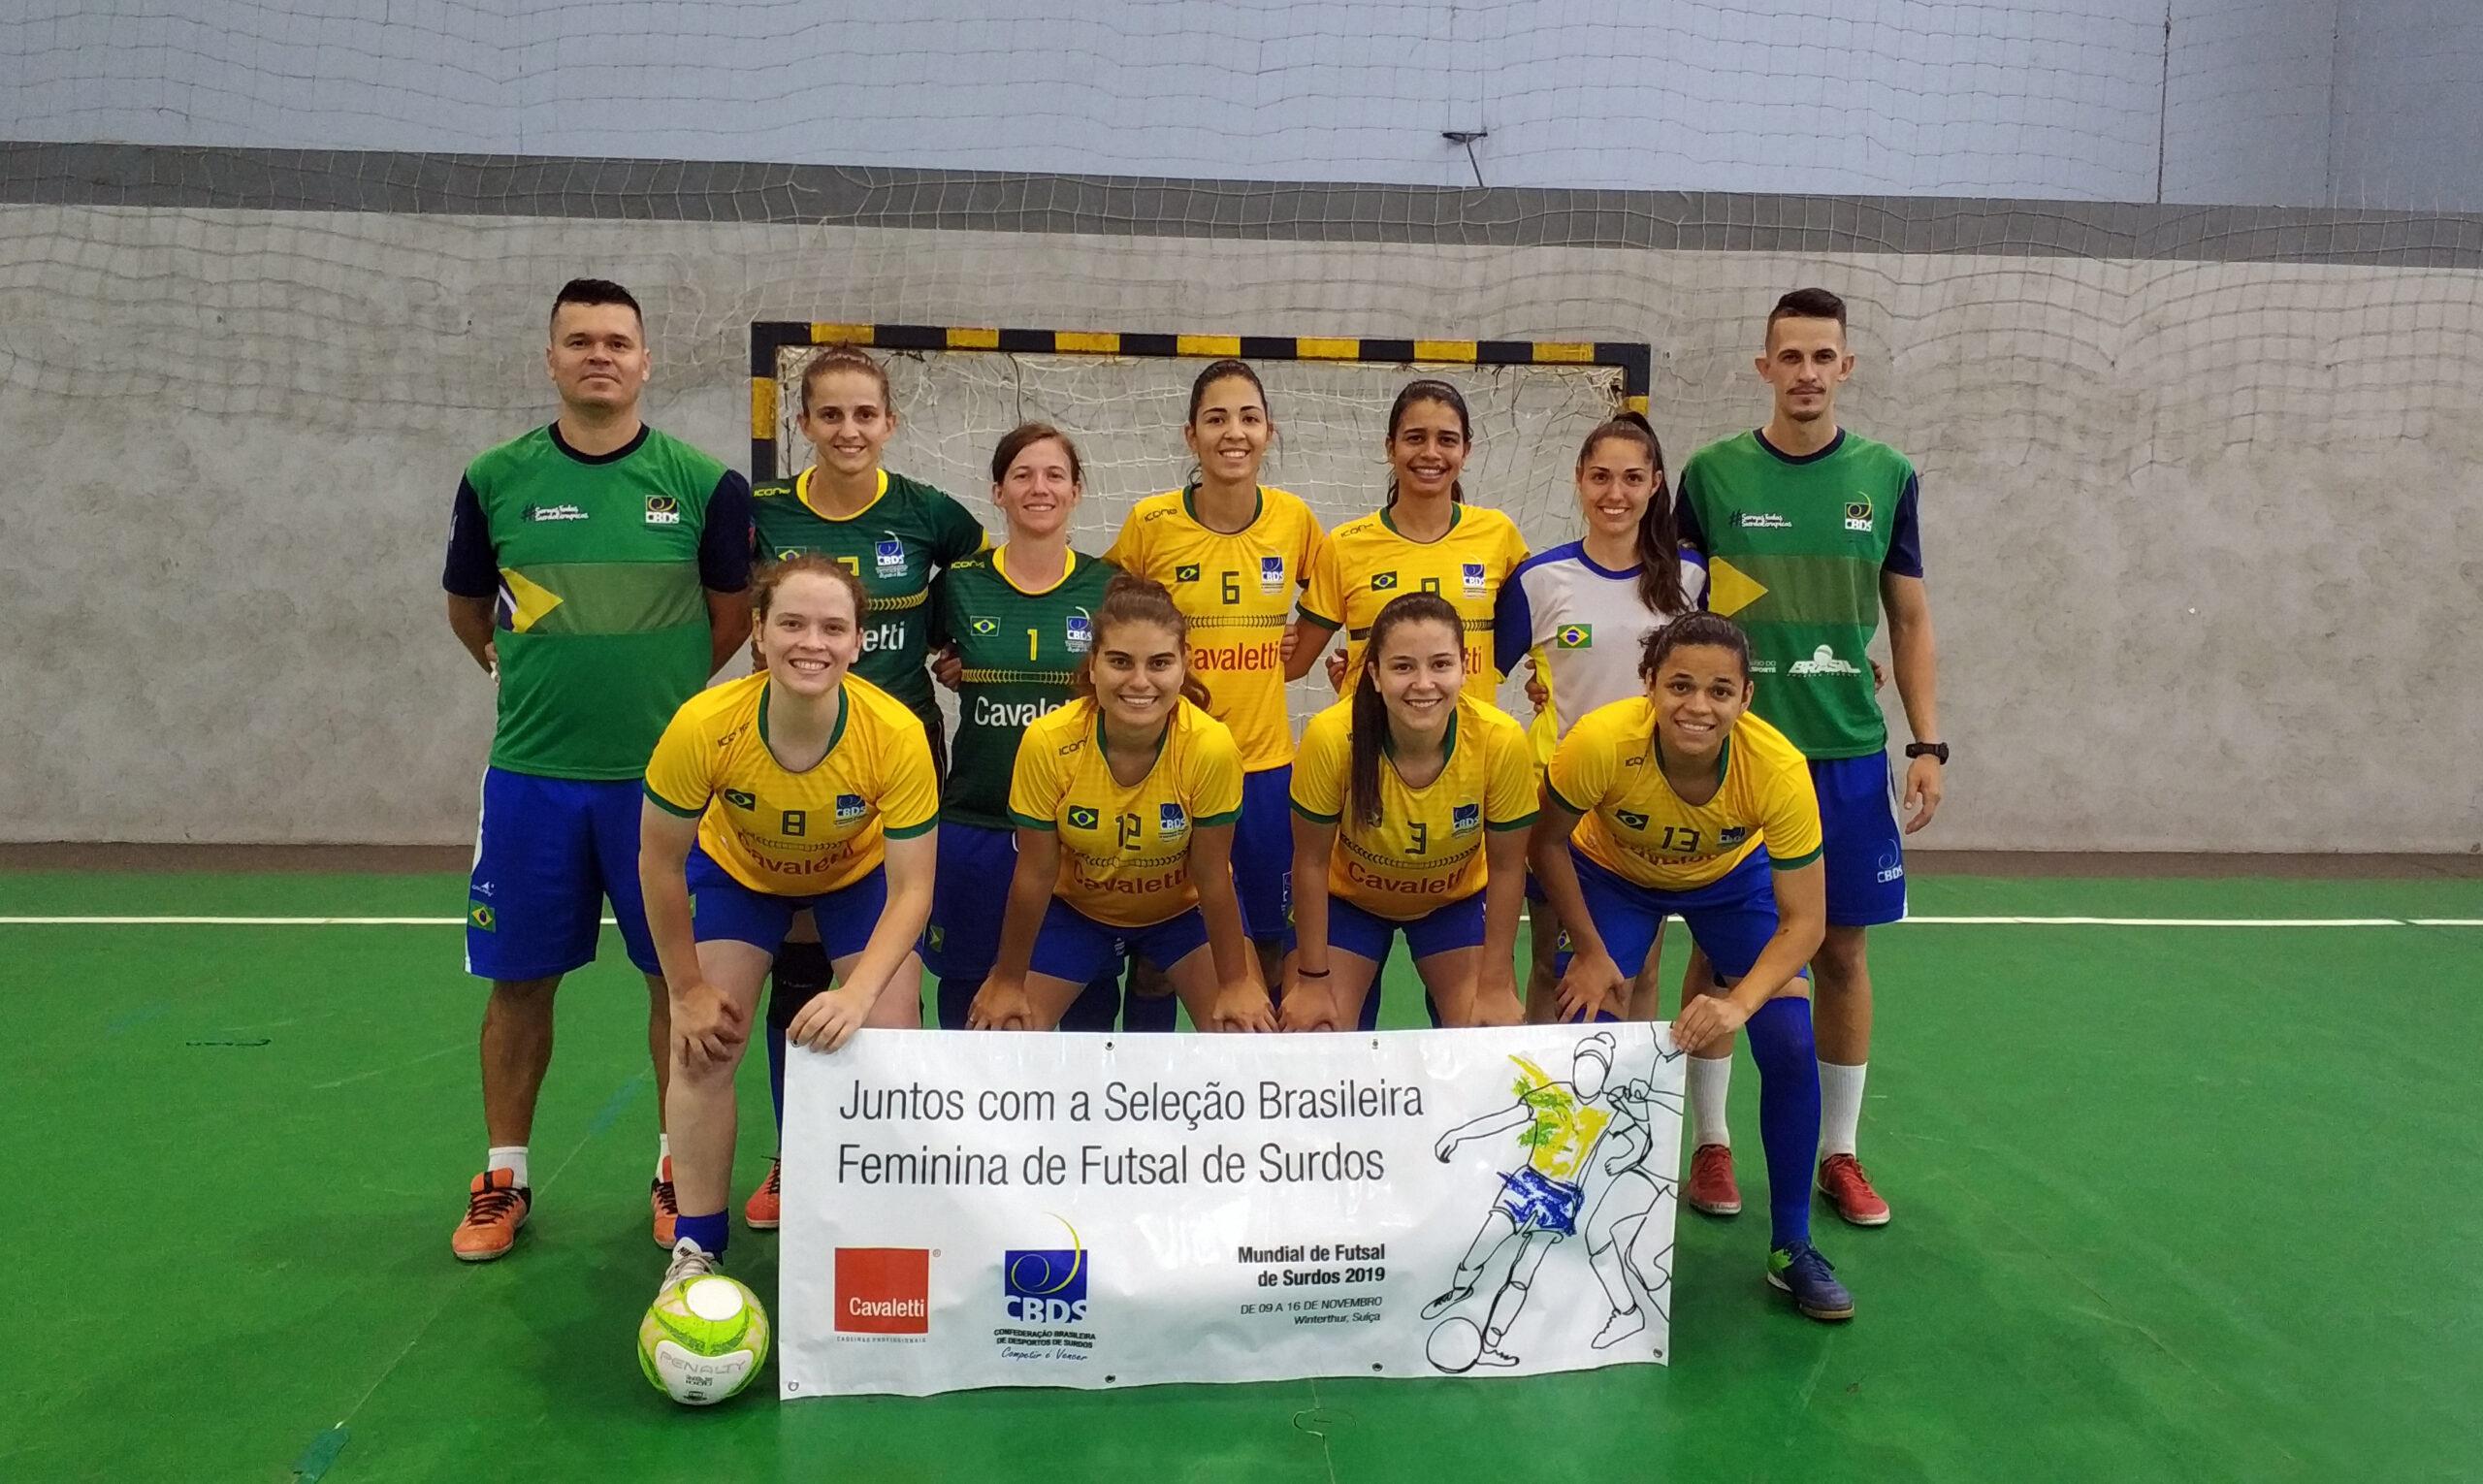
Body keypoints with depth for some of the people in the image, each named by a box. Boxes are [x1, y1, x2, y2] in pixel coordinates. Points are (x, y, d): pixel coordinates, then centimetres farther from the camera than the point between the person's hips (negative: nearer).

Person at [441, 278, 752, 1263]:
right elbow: (466, 609, 15)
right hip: (530, 772, 1)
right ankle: (505, 1179, 24)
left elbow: (734, 613, 7)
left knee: (678, 976, 6)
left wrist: (663, 689, 9)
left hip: (665, 772, -1)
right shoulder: (497, 478, 1)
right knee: (518, 980, 8)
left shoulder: (703, 484, -3)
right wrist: (536, 681, 14)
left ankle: (677, 1172, 22)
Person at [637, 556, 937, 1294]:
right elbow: (659, 861, -19)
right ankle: (696, 1248, 10)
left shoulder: (896, 734, -37)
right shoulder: (703, 726, -36)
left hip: (859, 872, 0)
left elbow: (910, 890, -28)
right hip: (737, 869, 1)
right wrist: (688, 990, -12)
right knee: (702, 1043, -7)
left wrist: (857, 993, -42)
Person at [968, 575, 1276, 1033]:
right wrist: (1008, 982, -7)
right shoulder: (1047, 743, -29)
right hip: (1076, 905, 1)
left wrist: (1235, 983, -10)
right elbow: (1034, 876, -16)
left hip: (1182, 906, 0)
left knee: (1250, 1035, -13)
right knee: (1001, 1035, -4)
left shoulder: (1211, 748, -31)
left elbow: (1212, 877, -18)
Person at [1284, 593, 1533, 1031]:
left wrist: (1496, 985, -10)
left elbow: (1506, 867, -15)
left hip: (1456, 898, 1)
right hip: (1348, 897, -1)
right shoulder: (1332, 737, -32)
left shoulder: (1501, 740, -29)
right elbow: (1312, 862, -18)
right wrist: (1313, 980, -12)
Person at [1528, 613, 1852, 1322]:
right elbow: (1547, 842, -17)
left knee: (1791, 1046, -12)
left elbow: (1803, 921, -27)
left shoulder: (1779, 769, -35)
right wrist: (1590, 952, -16)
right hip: (1612, 873, 0)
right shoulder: (1601, 742, -37)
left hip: (1733, 876, 1)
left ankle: (1792, 1248, 8)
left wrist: (1739, 1003, -41)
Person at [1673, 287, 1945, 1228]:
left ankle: (1838, 1152, 21)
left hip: (1849, 754, 2)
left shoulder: (1886, 476, 5)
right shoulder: (1713, 473, 0)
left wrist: (1928, 742, 3)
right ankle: (1710, 1142, 19)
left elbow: (1910, 619, 10)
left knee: (1842, 950, 7)